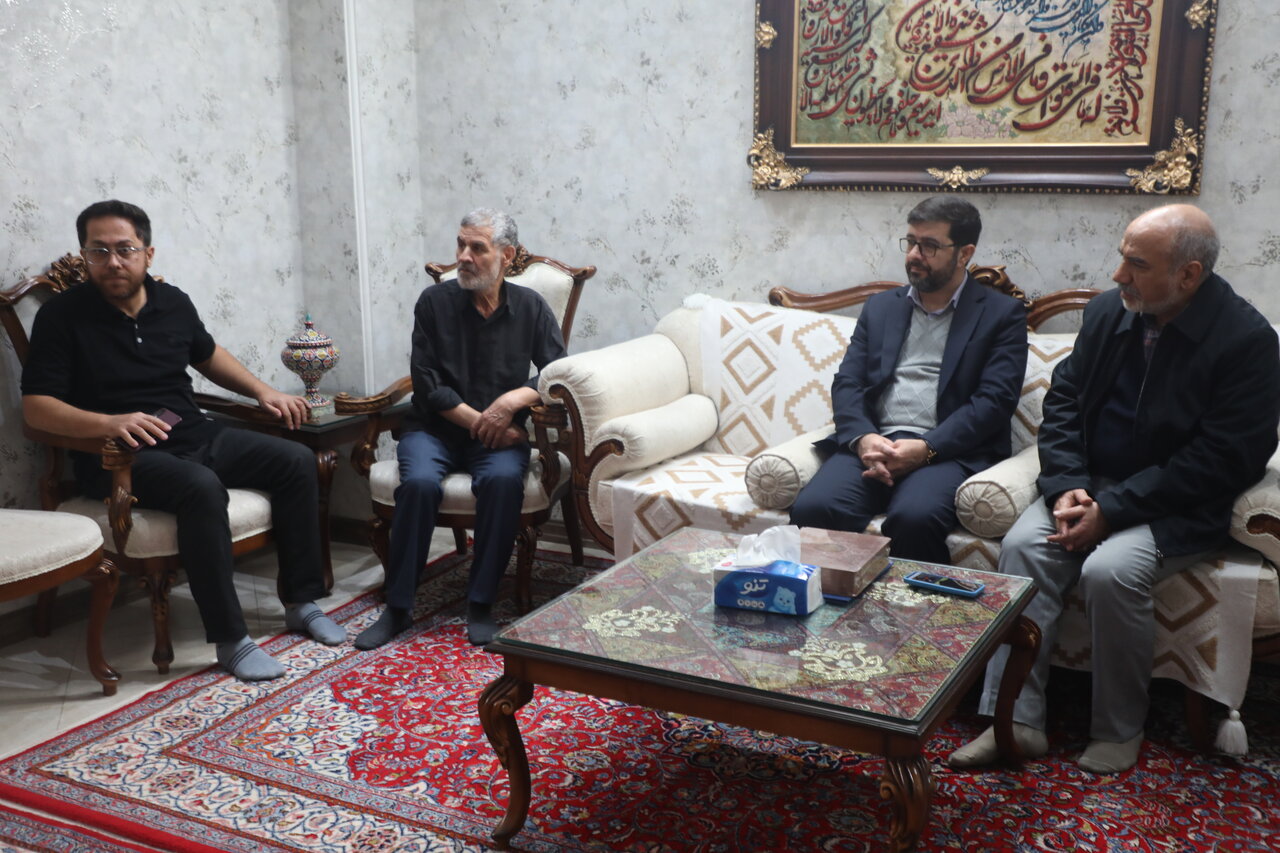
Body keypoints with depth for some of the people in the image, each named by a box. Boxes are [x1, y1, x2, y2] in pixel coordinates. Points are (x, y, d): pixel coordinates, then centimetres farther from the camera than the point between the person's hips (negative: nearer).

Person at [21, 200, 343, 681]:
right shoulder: (62, 315, -7)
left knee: (296, 460, -8)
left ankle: (301, 603, 0)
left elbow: (208, 354, 28)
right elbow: (35, 407, -14)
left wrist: (262, 391, 14)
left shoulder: (173, 302, 9)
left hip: (195, 436, 7)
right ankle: (230, 640, -27)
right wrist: (108, 422, -32)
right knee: (202, 487, -36)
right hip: (119, 455, -6)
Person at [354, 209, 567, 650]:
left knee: (503, 479, -33)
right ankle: (397, 608, -18)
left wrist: (512, 400, -21)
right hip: (435, 429, 0)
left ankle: (481, 606, -21)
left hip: (500, 436, 0)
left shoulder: (530, 308, 3)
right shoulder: (435, 301, 0)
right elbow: (427, 384, -6)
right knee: (419, 482, -31)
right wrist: (479, 422, -14)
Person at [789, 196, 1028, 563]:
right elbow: (846, 382, 13)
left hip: (949, 451, -3)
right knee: (811, 509, -27)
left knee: (913, 517, -36)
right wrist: (862, 438, -9)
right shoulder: (880, 306, 22)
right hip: (871, 445, 3)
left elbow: (994, 400, -2)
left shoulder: (1002, 313, 10)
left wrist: (926, 448, -16)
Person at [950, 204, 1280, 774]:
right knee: (1022, 546, -20)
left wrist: (1112, 509, -20)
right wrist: (1066, 487, -9)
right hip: (1091, 485, 5)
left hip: (1176, 507, -5)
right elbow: (1063, 399, 8)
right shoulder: (1107, 311, 3)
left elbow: (1224, 460, -17)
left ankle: (1118, 731, -7)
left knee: (1111, 571, -30)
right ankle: (1016, 720, -15)